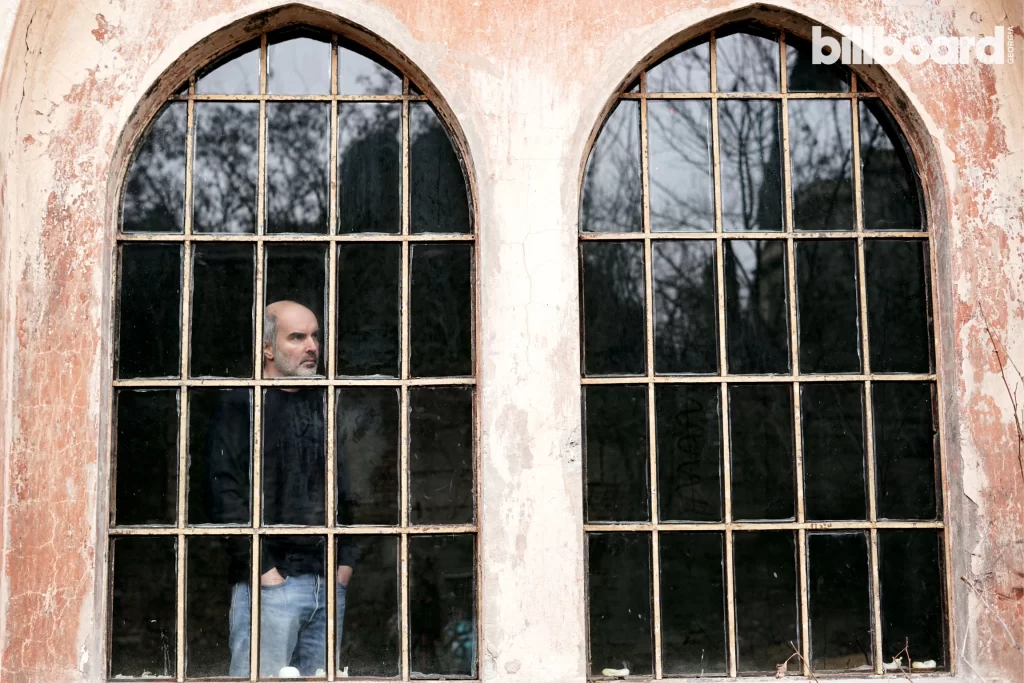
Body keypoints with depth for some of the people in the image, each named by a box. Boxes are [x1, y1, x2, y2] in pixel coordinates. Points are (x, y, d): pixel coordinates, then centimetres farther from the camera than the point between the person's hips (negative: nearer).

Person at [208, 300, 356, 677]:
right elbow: (227, 498, -9)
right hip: (270, 581, -6)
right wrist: (263, 570, -13)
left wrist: (345, 561, 10)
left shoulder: (322, 406, 18)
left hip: (329, 584, 6)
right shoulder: (241, 406, -1)